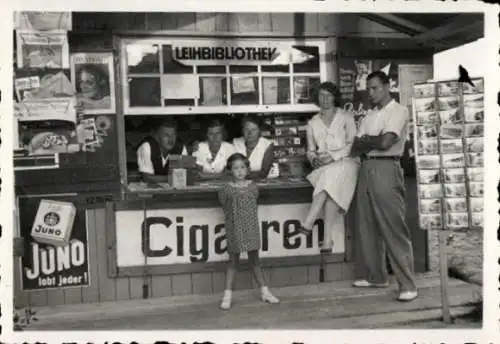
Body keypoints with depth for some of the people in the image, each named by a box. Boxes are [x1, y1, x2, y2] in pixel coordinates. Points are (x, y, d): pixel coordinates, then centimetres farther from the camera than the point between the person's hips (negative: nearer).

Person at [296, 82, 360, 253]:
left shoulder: (346, 117, 8)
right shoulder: (313, 123, 18)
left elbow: (352, 145, -1)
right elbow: (310, 150, 21)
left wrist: (332, 156, -14)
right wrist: (314, 159, -3)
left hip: (345, 163, -2)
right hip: (323, 168, 2)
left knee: (330, 175, -36)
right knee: (330, 193, -30)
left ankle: (308, 223, -40)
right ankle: (328, 240, -34)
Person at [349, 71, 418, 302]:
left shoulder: (398, 111, -1)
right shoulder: (369, 117, 20)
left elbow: (385, 142, -13)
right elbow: (354, 149, 11)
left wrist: (365, 141, 3)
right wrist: (374, 141, -6)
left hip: (386, 169, -7)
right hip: (366, 169, 8)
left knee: (394, 228, -10)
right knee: (366, 226, 10)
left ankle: (407, 285, -7)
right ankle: (375, 276, 22)